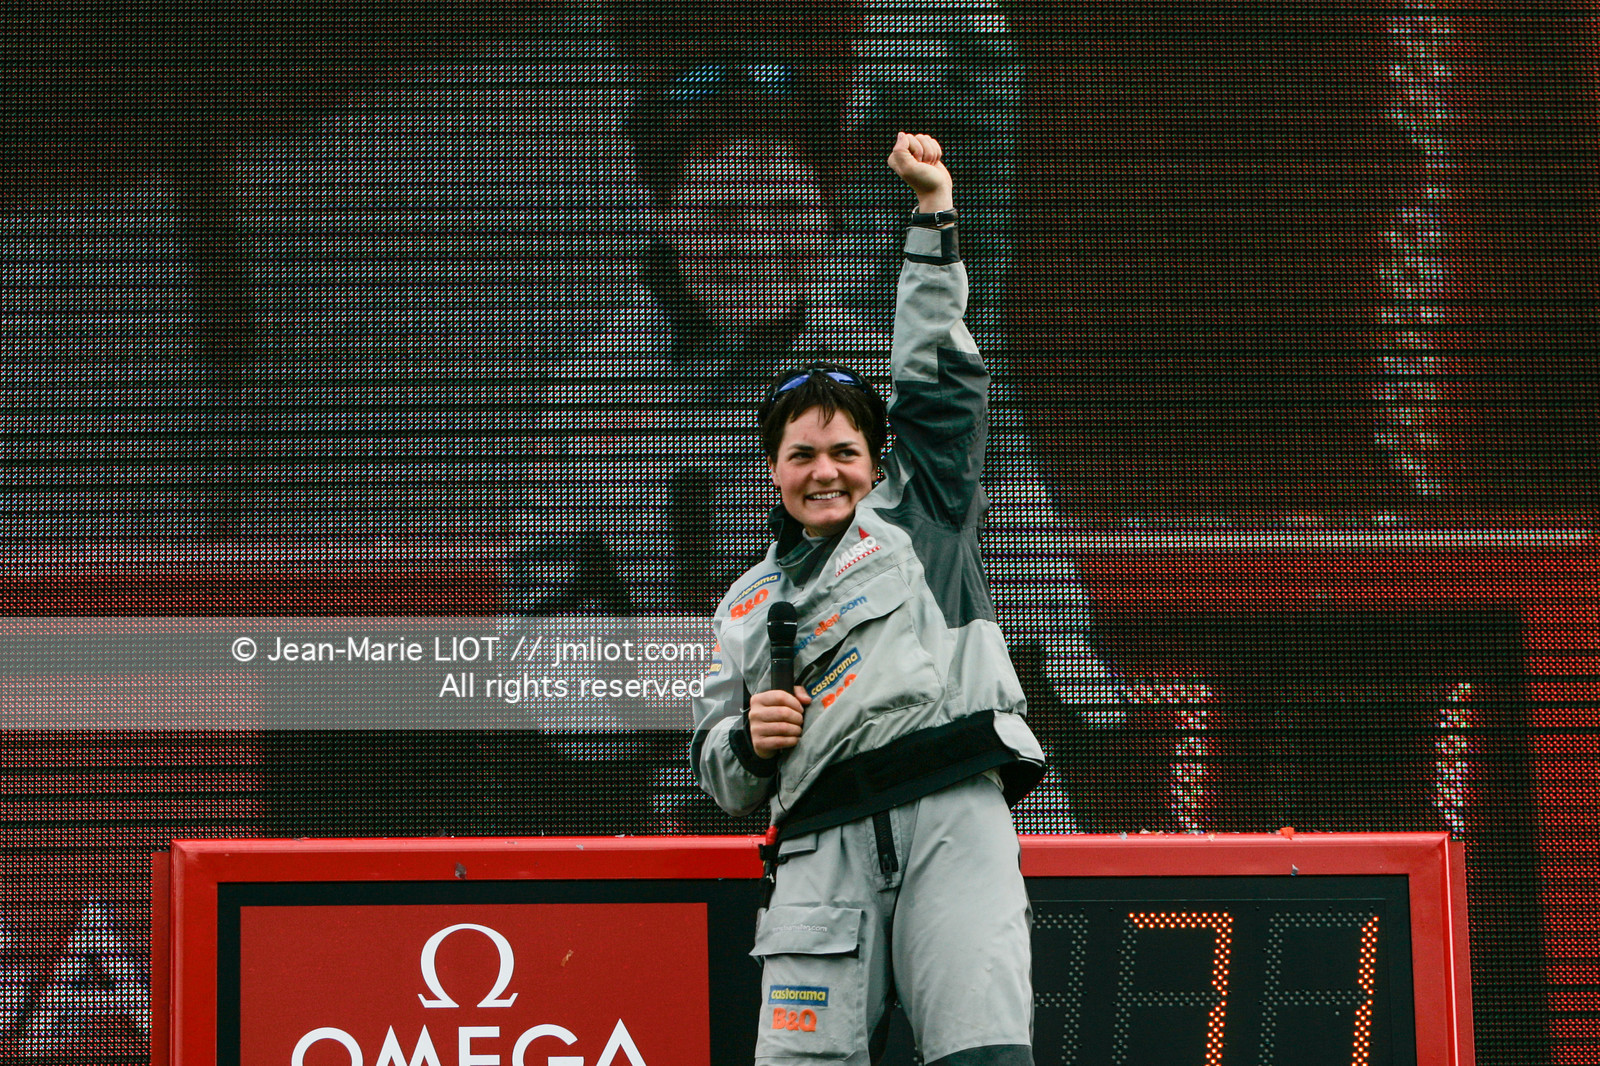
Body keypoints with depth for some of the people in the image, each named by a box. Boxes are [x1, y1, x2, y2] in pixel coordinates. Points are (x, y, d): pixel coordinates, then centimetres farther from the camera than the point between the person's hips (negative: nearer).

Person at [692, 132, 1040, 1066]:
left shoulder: (919, 515, 22)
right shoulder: (747, 606, 29)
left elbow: (939, 378, 15)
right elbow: (721, 774, 29)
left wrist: (934, 210, 10)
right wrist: (748, 741, 5)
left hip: (954, 811, -3)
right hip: (825, 842, 3)